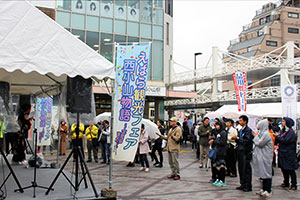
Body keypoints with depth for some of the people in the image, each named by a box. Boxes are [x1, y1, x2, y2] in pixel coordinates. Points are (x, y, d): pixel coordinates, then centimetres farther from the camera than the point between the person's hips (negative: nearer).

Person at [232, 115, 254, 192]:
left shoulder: (248, 130, -11)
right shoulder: (240, 130, 15)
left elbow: (247, 141, -20)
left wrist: (238, 138, -16)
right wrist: (235, 139, 3)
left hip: (246, 152, -8)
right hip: (240, 151, 8)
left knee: (246, 169, -4)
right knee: (241, 168, 12)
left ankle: (248, 186, 3)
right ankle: (243, 184, 22)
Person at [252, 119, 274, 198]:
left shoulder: (266, 134, -16)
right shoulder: (262, 133, 14)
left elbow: (260, 143, -19)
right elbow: (257, 143, 17)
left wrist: (256, 136, -5)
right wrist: (255, 136, 5)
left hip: (265, 157, -10)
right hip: (261, 156, 10)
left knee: (266, 173, -5)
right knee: (263, 173, 13)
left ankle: (268, 191, 0)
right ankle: (264, 189, 21)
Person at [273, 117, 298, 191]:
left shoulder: (291, 132, -13)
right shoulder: (282, 130, 11)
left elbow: (285, 141, -23)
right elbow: (278, 141, 10)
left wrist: (277, 136, -15)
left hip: (289, 154, -8)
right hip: (282, 153, 8)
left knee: (290, 170, -1)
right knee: (284, 169, 14)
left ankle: (294, 185, 8)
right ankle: (286, 183, 26)